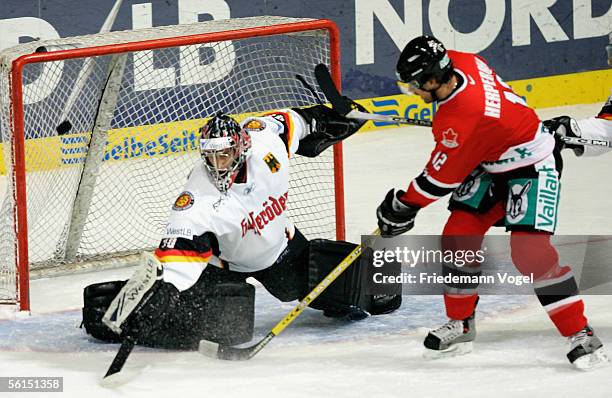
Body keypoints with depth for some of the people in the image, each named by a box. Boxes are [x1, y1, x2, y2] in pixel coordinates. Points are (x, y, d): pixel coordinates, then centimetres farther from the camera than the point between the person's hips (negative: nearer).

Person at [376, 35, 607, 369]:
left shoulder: (461, 120, -34)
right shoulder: (460, 63, -12)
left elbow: (441, 178, -21)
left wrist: (402, 207, -8)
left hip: (534, 167, -10)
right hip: (491, 164, 10)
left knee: (530, 250, -21)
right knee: (458, 237, 3)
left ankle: (580, 335, -14)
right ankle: (460, 327, 16)